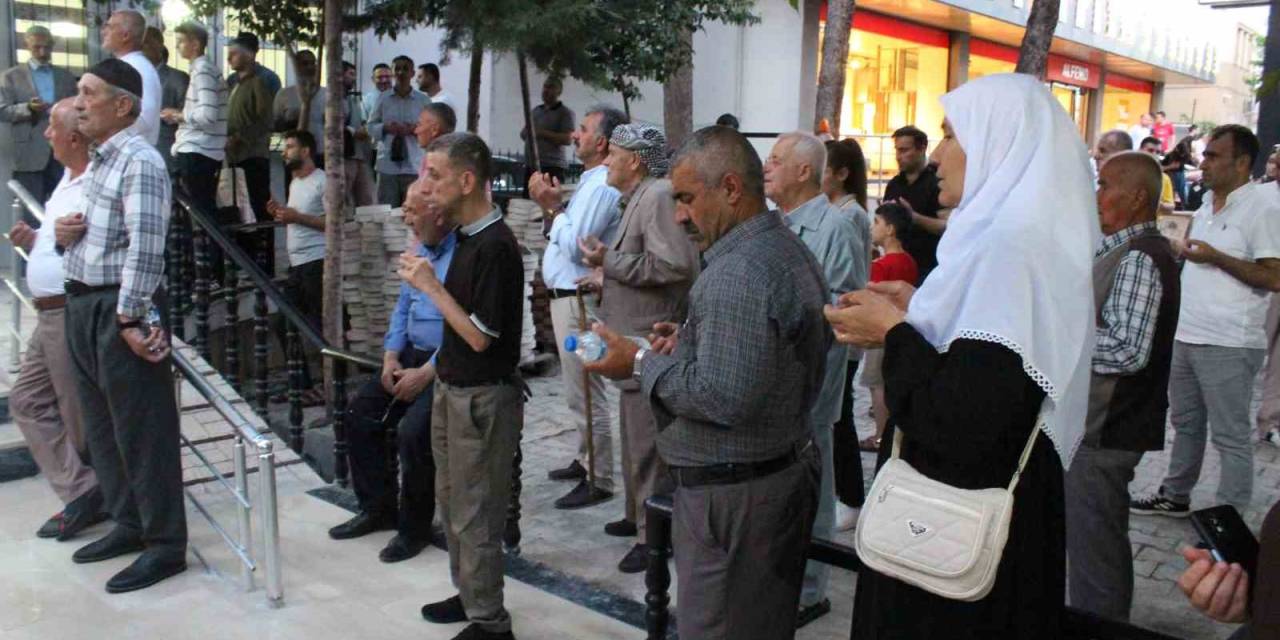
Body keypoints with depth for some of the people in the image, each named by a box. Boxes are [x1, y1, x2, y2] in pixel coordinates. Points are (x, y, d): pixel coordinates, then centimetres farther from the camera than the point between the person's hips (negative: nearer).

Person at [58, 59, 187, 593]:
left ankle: (165, 545, 10)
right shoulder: (98, 159, 14)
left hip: (121, 309, -10)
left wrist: (129, 318, -22)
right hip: (83, 304, 10)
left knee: (141, 428, -2)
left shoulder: (140, 162, -15)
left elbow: (145, 248, -21)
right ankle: (129, 524, 32)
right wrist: (63, 233, 2)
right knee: (100, 424, 17)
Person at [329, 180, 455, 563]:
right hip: (412, 357, 10)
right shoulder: (419, 252, 12)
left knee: (412, 429, -25)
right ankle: (379, 507, 18)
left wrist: (426, 373, -22)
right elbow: (402, 308, 18)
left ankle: (415, 526, -2)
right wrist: (391, 356, 3)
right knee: (361, 412, 3)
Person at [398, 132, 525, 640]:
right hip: (452, 388, 9)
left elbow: (480, 337, -22)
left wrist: (430, 285, -19)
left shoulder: (495, 246, -21)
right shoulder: (465, 236, 7)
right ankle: (468, 593, 38)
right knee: (451, 501, 21)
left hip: (482, 397, -9)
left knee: (475, 514, 2)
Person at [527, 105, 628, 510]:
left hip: (579, 301, -11)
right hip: (568, 297, 11)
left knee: (585, 394, -4)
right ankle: (585, 461, 36)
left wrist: (553, 207, -14)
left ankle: (599, 481, 5)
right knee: (578, 390, 21)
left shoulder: (601, 187, -18)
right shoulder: (592, 182, 14)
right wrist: (550, 206, 9)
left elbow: (575, 245, -24)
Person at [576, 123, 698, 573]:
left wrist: (609, 261, -21)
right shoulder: (640, 198, 16)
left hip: (651, 342, -11)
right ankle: (638, 515, 34)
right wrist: (608, 276, 11)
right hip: (636, 339, 11)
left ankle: (654, 535, 8)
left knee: (647, 442, -3)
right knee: (635, 436, 20)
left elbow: (672, 265, -29)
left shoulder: (659, 196, -16)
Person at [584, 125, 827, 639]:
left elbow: (722, 398, -27)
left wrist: (642, 363, -15)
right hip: (789, 473, 10)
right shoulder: (792, 251, 11)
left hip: (733, 495, -10)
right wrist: (692, 343, 8)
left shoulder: (735, 274, -23)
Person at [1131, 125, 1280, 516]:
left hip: (1228, 345, -8)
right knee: (1185, 423, 18)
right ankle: (1175, 496, 31)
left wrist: (1215, 257, -20)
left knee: (1230, 436, 1)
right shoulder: (1206, 205, 13)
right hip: (1186, 335, 8)